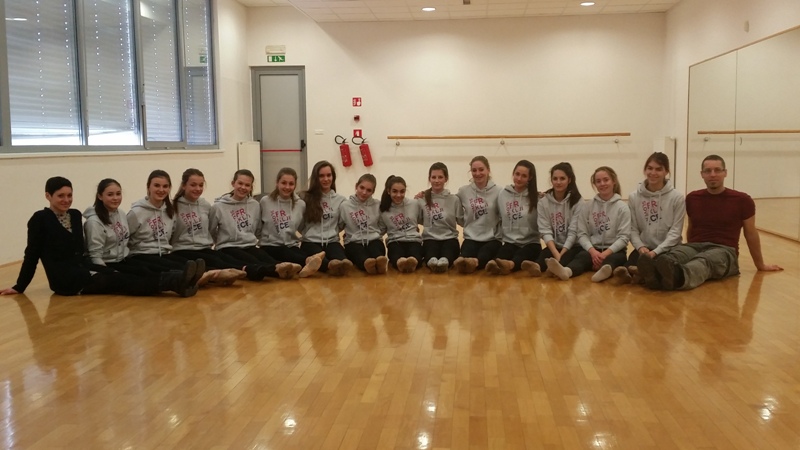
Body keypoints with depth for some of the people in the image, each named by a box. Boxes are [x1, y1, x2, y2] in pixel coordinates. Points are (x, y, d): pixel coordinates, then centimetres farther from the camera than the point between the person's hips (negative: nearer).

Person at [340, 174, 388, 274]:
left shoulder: (377, 205, 11)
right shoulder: (345, 206, 6)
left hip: (374, 240, 1)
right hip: (354, 242, -1)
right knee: (361, 256, -38)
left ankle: (380, 262, -67)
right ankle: (366, 263, -68)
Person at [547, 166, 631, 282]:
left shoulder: (622, 207, 3)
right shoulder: (589, 206, 9)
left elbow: (624, 237, -4)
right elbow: (582, 234, 3)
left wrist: (606, 253, -18)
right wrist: (592, 251, -16)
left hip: (614, 251, 0)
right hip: (593, 250, 1)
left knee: (612, 259, -35)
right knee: (582, 256, -32)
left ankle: (606, 270, -71)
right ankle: (566, 271, -65)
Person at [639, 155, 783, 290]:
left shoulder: (742, 200, 3)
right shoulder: (692, 198, 12)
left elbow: (751, 234, 13)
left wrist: (760, 265, 22)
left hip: (724, 251, -3)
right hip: (695, 246, 3)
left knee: (704, 261, -41)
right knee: (676, 253, -36)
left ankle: (679, 276, -76)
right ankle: (657, 274, -71)